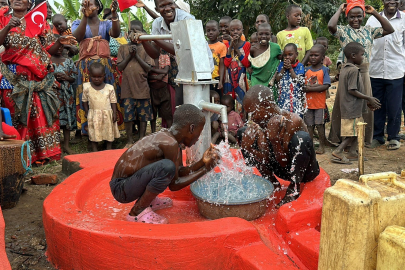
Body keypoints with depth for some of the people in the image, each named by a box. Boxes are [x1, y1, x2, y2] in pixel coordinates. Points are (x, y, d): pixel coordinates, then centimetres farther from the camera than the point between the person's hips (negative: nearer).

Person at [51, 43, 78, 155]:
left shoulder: (68, 61, 11)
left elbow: (74, 77, 10)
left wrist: (66, 77, -9)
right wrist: (53, 76, -14)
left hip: (66, 92, 2)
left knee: (68, 116, 2)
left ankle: (66, 145, 11)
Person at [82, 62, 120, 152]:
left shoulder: (109, 88, -5)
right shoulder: (86, 87, -3)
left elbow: (113, 101, 0)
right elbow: (85, 101, 7)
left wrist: (114, 113, -5)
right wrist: (87, 112, 5)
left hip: (107, 114, 0)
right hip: (93, 115, 0)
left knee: (109, 132, 10)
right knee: (93, 133, 7)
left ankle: (109, 150, 25)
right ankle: (94, 150, 20)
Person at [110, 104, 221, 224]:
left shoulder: (165, 136, 5)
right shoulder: (170, 144, -23)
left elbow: (180, 172, 13)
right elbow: (174, 185, -16)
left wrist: (203, 162, 3)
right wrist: (206, 169, -11)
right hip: (121, 190, -10)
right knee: (167, 167, -31)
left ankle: (149, 201, 18)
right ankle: (138, 211, -12)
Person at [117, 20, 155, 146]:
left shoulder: (145, 48, 6)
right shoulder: (123, 48, 8)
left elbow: (148, 68, -2)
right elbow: (119, 67, 2)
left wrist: (137, 55, -10)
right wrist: (130, 55, -8)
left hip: (142, 87, 0)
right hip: (128, 87, 0)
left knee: (143, 114, 4)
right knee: (128, 115, 2)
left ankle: (142, 139, 16)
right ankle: (129, 140, 13)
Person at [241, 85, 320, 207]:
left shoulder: (292, 121, -27)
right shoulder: (261, 123, -10)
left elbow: (285, 163, -25)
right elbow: (266, 160, -12)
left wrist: (274, 140, -39)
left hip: (305, 170, -5)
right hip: (284, 171, 6)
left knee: (302, 137, -36)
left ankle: (294, 188, -18)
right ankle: (272, 182, 0)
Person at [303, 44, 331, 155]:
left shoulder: (324, 70, -4)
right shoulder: (307, 70, 7)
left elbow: (325, 86, -14)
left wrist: (309, 88, -18)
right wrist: (315, 86, -14)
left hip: (320, 103, -3)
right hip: (308, 102, 3)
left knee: (319, 124, 2)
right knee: (309, 125, 9)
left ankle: (322, 145, 14)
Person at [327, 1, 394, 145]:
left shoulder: (368, 30, 11)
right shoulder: (343, 30, -3)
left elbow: (389, 30, 7)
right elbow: (330, 26, -24)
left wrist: (374, 12, 5)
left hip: (364, 73, 5)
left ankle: (364, 138, 23)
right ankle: (341, 137, 15)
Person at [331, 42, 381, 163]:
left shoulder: (344, 68, 12)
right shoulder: (354, 70, -16)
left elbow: (340, 89, 17)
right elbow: (352, 90, -21)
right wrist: (369, 98, -14)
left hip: (346, 106, 10)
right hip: (353, 107, -10)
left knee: (357, 130, 15)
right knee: (353, 132, -4)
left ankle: (352, 153, 18)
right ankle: (338, 151, -5)